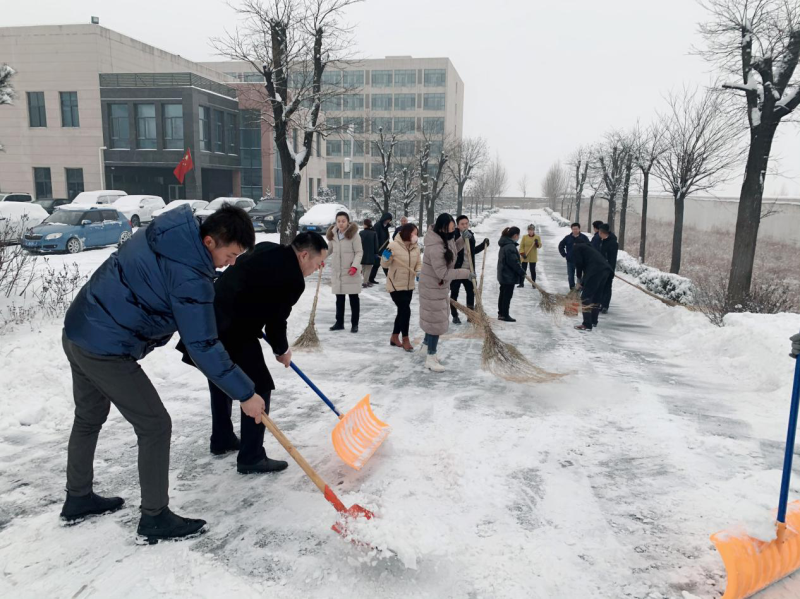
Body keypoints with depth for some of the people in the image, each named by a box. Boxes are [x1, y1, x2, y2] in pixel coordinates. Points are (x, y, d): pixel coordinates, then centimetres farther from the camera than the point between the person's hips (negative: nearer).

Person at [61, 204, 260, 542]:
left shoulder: (168, 229, 1)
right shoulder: (189, 277, -25)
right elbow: (203, 347, -24)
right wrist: (245, 393, -17)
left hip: (78, 331, 10)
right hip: (107, 351, -10)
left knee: (89, 418, 25)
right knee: (155, 426, 1)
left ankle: (78, 499, 43)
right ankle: (155, 518, 12)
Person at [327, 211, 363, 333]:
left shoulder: (353, 234, -11)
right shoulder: (332, 234, 6)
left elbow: (359, 252, -11)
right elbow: (329, 249, 16)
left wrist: (355, 266, -22)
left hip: (351, 272, -5)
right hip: (336, 271, 5)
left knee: (354, 298, 4)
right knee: (339, 299, 13)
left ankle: (354, 324, 11)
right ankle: (339, 323, 22)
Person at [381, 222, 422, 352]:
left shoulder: (416, 247, 1)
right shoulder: (394, 245, -17)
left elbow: (419, 263, 9)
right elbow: (385, 265, -11)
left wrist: (419, 272, -11)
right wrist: (386, 257, -33)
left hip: (409, 286, 7)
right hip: (396, 285, -7)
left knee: (402, 312, 15)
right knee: (405, 311, -10)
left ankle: (394, 337, 30)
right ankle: (405, 339, 5)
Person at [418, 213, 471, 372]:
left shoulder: (447, 238, -4)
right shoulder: (435, 247, -32)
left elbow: (453, 250, 17)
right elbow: (443, 273, -29)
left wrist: (463, 239, -1)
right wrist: (466, 273, -24)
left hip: (441, 285, 9)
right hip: (432, 287, -9)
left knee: (438, 318, 21)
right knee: (436, 320, -1)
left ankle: (425, 347, 40)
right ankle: (431, 358, 12)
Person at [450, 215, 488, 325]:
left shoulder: (471, 235, 6)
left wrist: (484, 245, 10)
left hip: (468, 269, 6)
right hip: (456, 269, -6)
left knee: (471, 292, 13)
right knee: (454, 293, 6)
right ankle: (455, 316, 18)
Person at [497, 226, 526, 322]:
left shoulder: (504, 245, 11)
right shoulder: (510, 246, -21)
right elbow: (514, 262, -23)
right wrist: (522, 272, -12)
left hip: (503, 275, 10)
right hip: (509, 276, -10)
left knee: (503, 294, 16)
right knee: (507, 295, -3)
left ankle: (501, 313, 24)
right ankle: (505, 315, 3)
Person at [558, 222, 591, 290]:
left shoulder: (584, 237, -4)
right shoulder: (568, 238, 2)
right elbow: (561, 245, 11)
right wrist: (564, 254, 3)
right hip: (570, 260, 2)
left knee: (580, 275, 5)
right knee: (570, 276, 6)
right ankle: (572, 288, 17)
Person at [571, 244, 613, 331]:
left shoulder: (576, 248, 15)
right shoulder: (588, 248, 38)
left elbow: (579, 263, -1)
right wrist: (582, 284, 34)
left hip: (596, 270, -8)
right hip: (605, 269, 8)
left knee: (585, 297, -2)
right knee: (597, 296, 22)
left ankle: (587, 325, -5)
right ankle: (594, 321, 32)